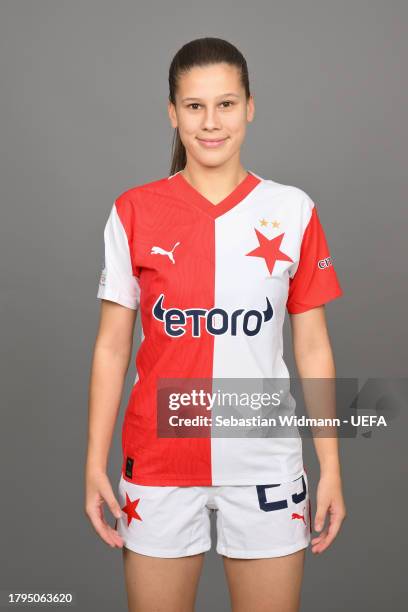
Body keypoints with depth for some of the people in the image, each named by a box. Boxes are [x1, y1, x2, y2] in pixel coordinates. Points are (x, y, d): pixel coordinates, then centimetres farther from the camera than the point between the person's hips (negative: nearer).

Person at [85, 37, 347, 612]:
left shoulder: (294, 211, -1)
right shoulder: (134, 212, -2)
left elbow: (314, 348, 3)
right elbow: (111, 347, 1)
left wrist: (331, 467, 1)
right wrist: (95, 462, -2)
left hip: (265, 461, 1)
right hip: (159, 461, 0)